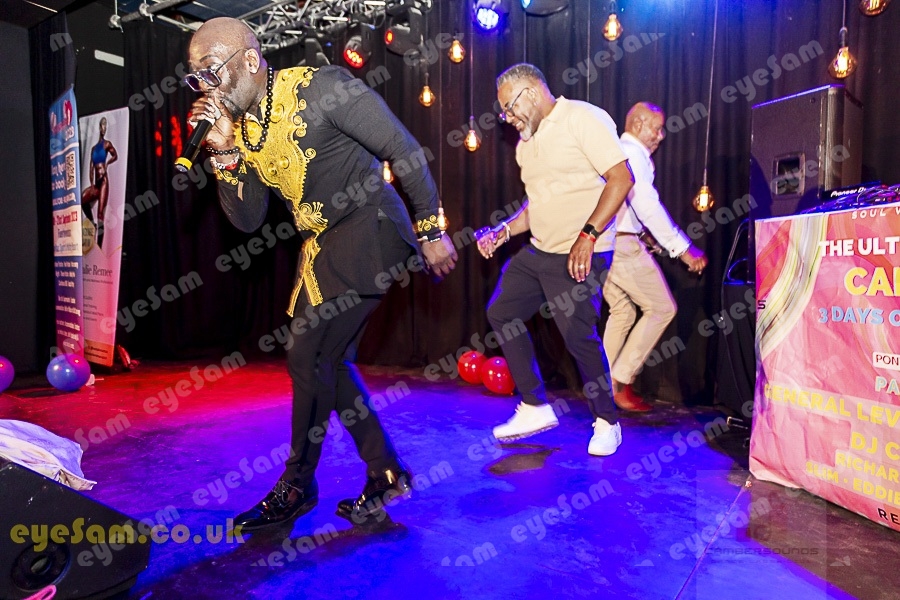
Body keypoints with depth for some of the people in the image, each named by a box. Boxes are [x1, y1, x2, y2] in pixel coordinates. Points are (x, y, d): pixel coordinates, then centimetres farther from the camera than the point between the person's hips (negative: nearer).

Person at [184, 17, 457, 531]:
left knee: (308, 357, -8)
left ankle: (298, 484, 14)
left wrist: (432, 231, -11)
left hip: (368, 234, -9)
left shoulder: (322, 88, -15)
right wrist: (225, 152, -7)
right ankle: (387, 474, 24)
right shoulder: (240, 127, 8)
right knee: (325, 361, 11)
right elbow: (247, 220, 7)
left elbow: (405, 150, -13)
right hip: (323, 248, 9)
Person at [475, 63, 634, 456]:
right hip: (538, 249, 9)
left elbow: (621, 177, -16)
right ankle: (534, 408, 19)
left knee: (579, 336, -7)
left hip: (579, 255, -9)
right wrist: (503, 232, 9)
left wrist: (587, 235, -24)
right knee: (501, 313, 8)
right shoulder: (526, 141, 17)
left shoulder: (583, 118, -8)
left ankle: (606, 422, 18)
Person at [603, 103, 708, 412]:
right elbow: (648, 206, -18)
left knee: (622, 311, 17)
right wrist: (683, 248, -18)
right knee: (661, 308, 1)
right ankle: (621, 381, 0)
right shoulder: (634, 154, -8)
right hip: (623, 244, -9)